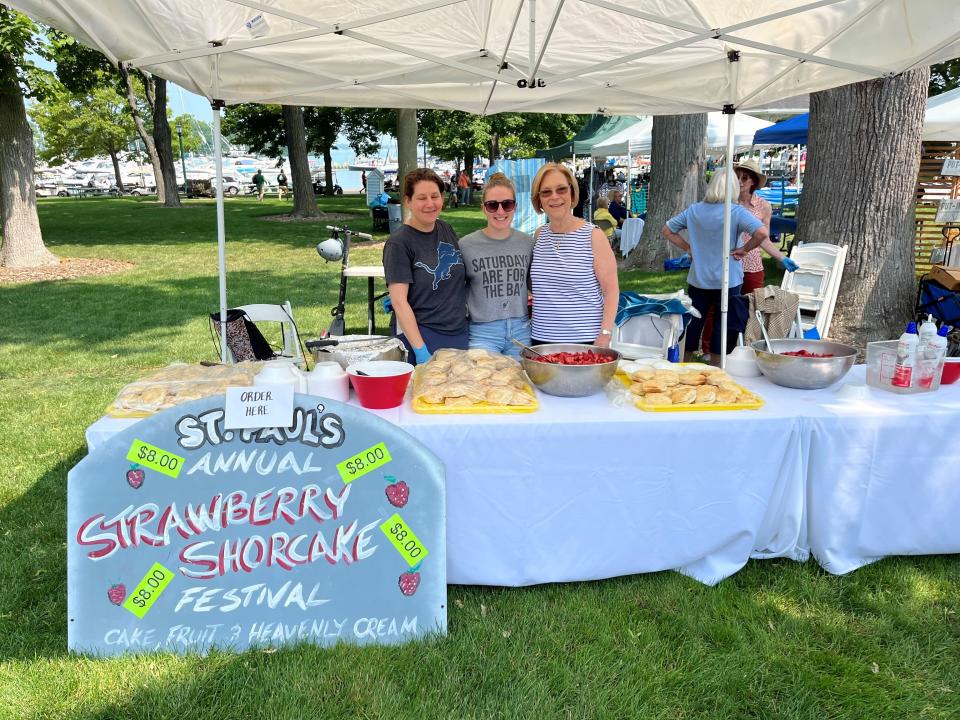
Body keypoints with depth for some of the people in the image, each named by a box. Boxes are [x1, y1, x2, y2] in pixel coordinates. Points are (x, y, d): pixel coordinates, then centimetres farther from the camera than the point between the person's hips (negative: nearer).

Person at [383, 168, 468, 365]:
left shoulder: (447, 231, 7)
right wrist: (420, 349, -21)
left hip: (459, 334, 6)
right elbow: (399, 301, -16)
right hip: (419, 335, -6)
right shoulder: (398, 244, -11)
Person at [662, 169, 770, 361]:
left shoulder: (694, 210, 0)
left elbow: (667, 230, 8)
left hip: (697, 280, 3)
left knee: (692, 325, 14)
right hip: (727, 281, -3)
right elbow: (762, 232, -26)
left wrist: (688, 247, 6)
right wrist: (744, 249, -12)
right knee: (724, 327, 8)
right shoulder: (736, 212, -13)